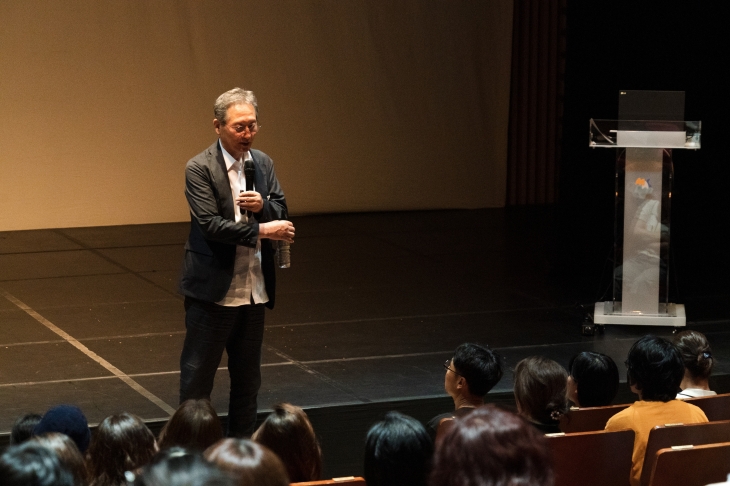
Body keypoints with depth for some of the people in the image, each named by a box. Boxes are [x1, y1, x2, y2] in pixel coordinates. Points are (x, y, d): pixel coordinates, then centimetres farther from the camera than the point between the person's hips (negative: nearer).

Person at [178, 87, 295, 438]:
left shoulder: (262, 163, 7)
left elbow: (281, 213, 8)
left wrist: (263, 205, -14)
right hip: (213, 290, -6)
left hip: (254, 288, 6)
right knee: (198, 374, 3)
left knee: (247, 376, 15)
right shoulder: (199, 169, -12)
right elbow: (210, 224, -20)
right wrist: (262, 230, -24)